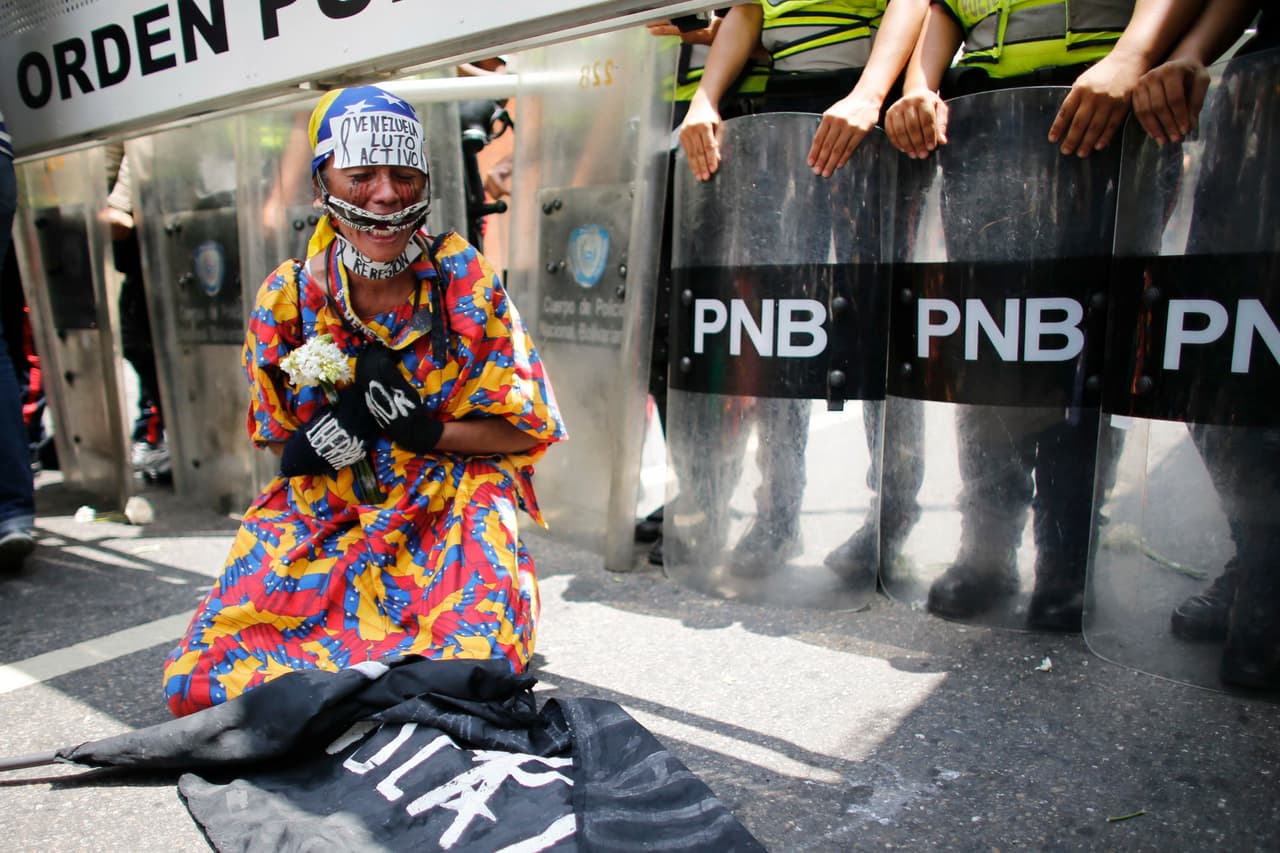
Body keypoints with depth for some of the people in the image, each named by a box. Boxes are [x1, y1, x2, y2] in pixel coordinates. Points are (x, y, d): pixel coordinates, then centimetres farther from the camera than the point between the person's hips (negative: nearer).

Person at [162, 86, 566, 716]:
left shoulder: (469, 285, -7)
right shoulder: (285, 298, -1)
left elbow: (527, 429, -5)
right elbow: (276, 438, 10)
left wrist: (422, 430, -21)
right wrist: (311, 446, -15)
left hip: (452, 508, -2)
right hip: (323, 515, 3)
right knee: (205, 675, -14)